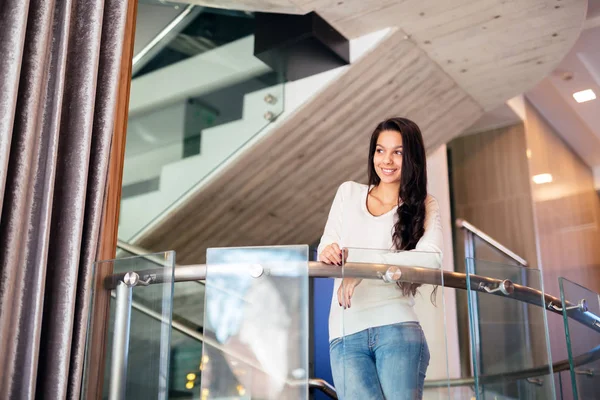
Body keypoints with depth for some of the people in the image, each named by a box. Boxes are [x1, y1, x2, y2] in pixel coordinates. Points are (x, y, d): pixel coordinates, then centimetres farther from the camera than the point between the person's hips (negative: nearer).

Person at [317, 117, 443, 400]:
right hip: (345, 335, 1)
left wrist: (362, 264, -21)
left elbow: (431, 258, -11)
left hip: (396, 327, -1)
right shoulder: (348, 193, 16)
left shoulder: (424, 206, 8)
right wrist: (328, 252, -14)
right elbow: (325, 248, 12)